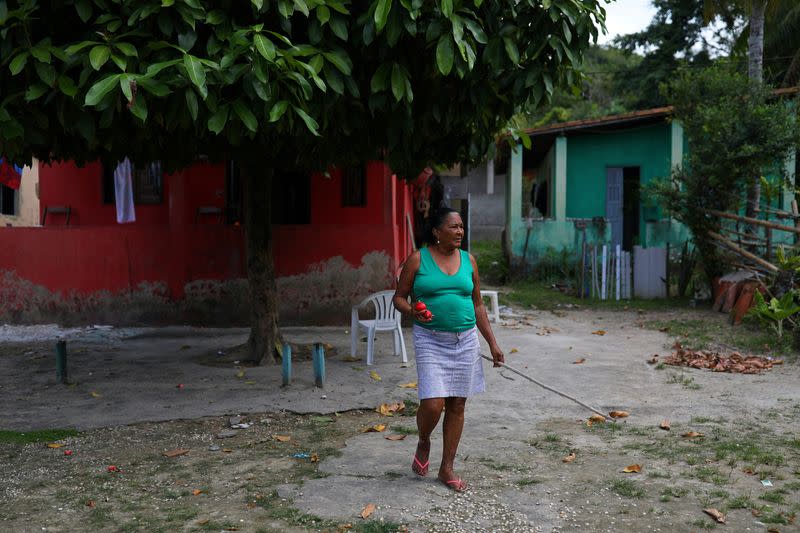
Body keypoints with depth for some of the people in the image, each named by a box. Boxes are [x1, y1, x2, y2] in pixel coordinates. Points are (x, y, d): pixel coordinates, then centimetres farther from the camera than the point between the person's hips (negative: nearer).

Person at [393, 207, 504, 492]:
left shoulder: (468, 260, 8)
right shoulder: (418, 260, -3)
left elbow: (477, 305, 14)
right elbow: (399, 297, 3)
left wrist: (492, 342, 11)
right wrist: (412, 312, -20)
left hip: (465, 340, 4)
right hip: (431, 340, -4)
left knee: (457, 405, 7)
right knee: (433, 404, -13)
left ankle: (447, 468, 20)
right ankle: (423, 443, 21)